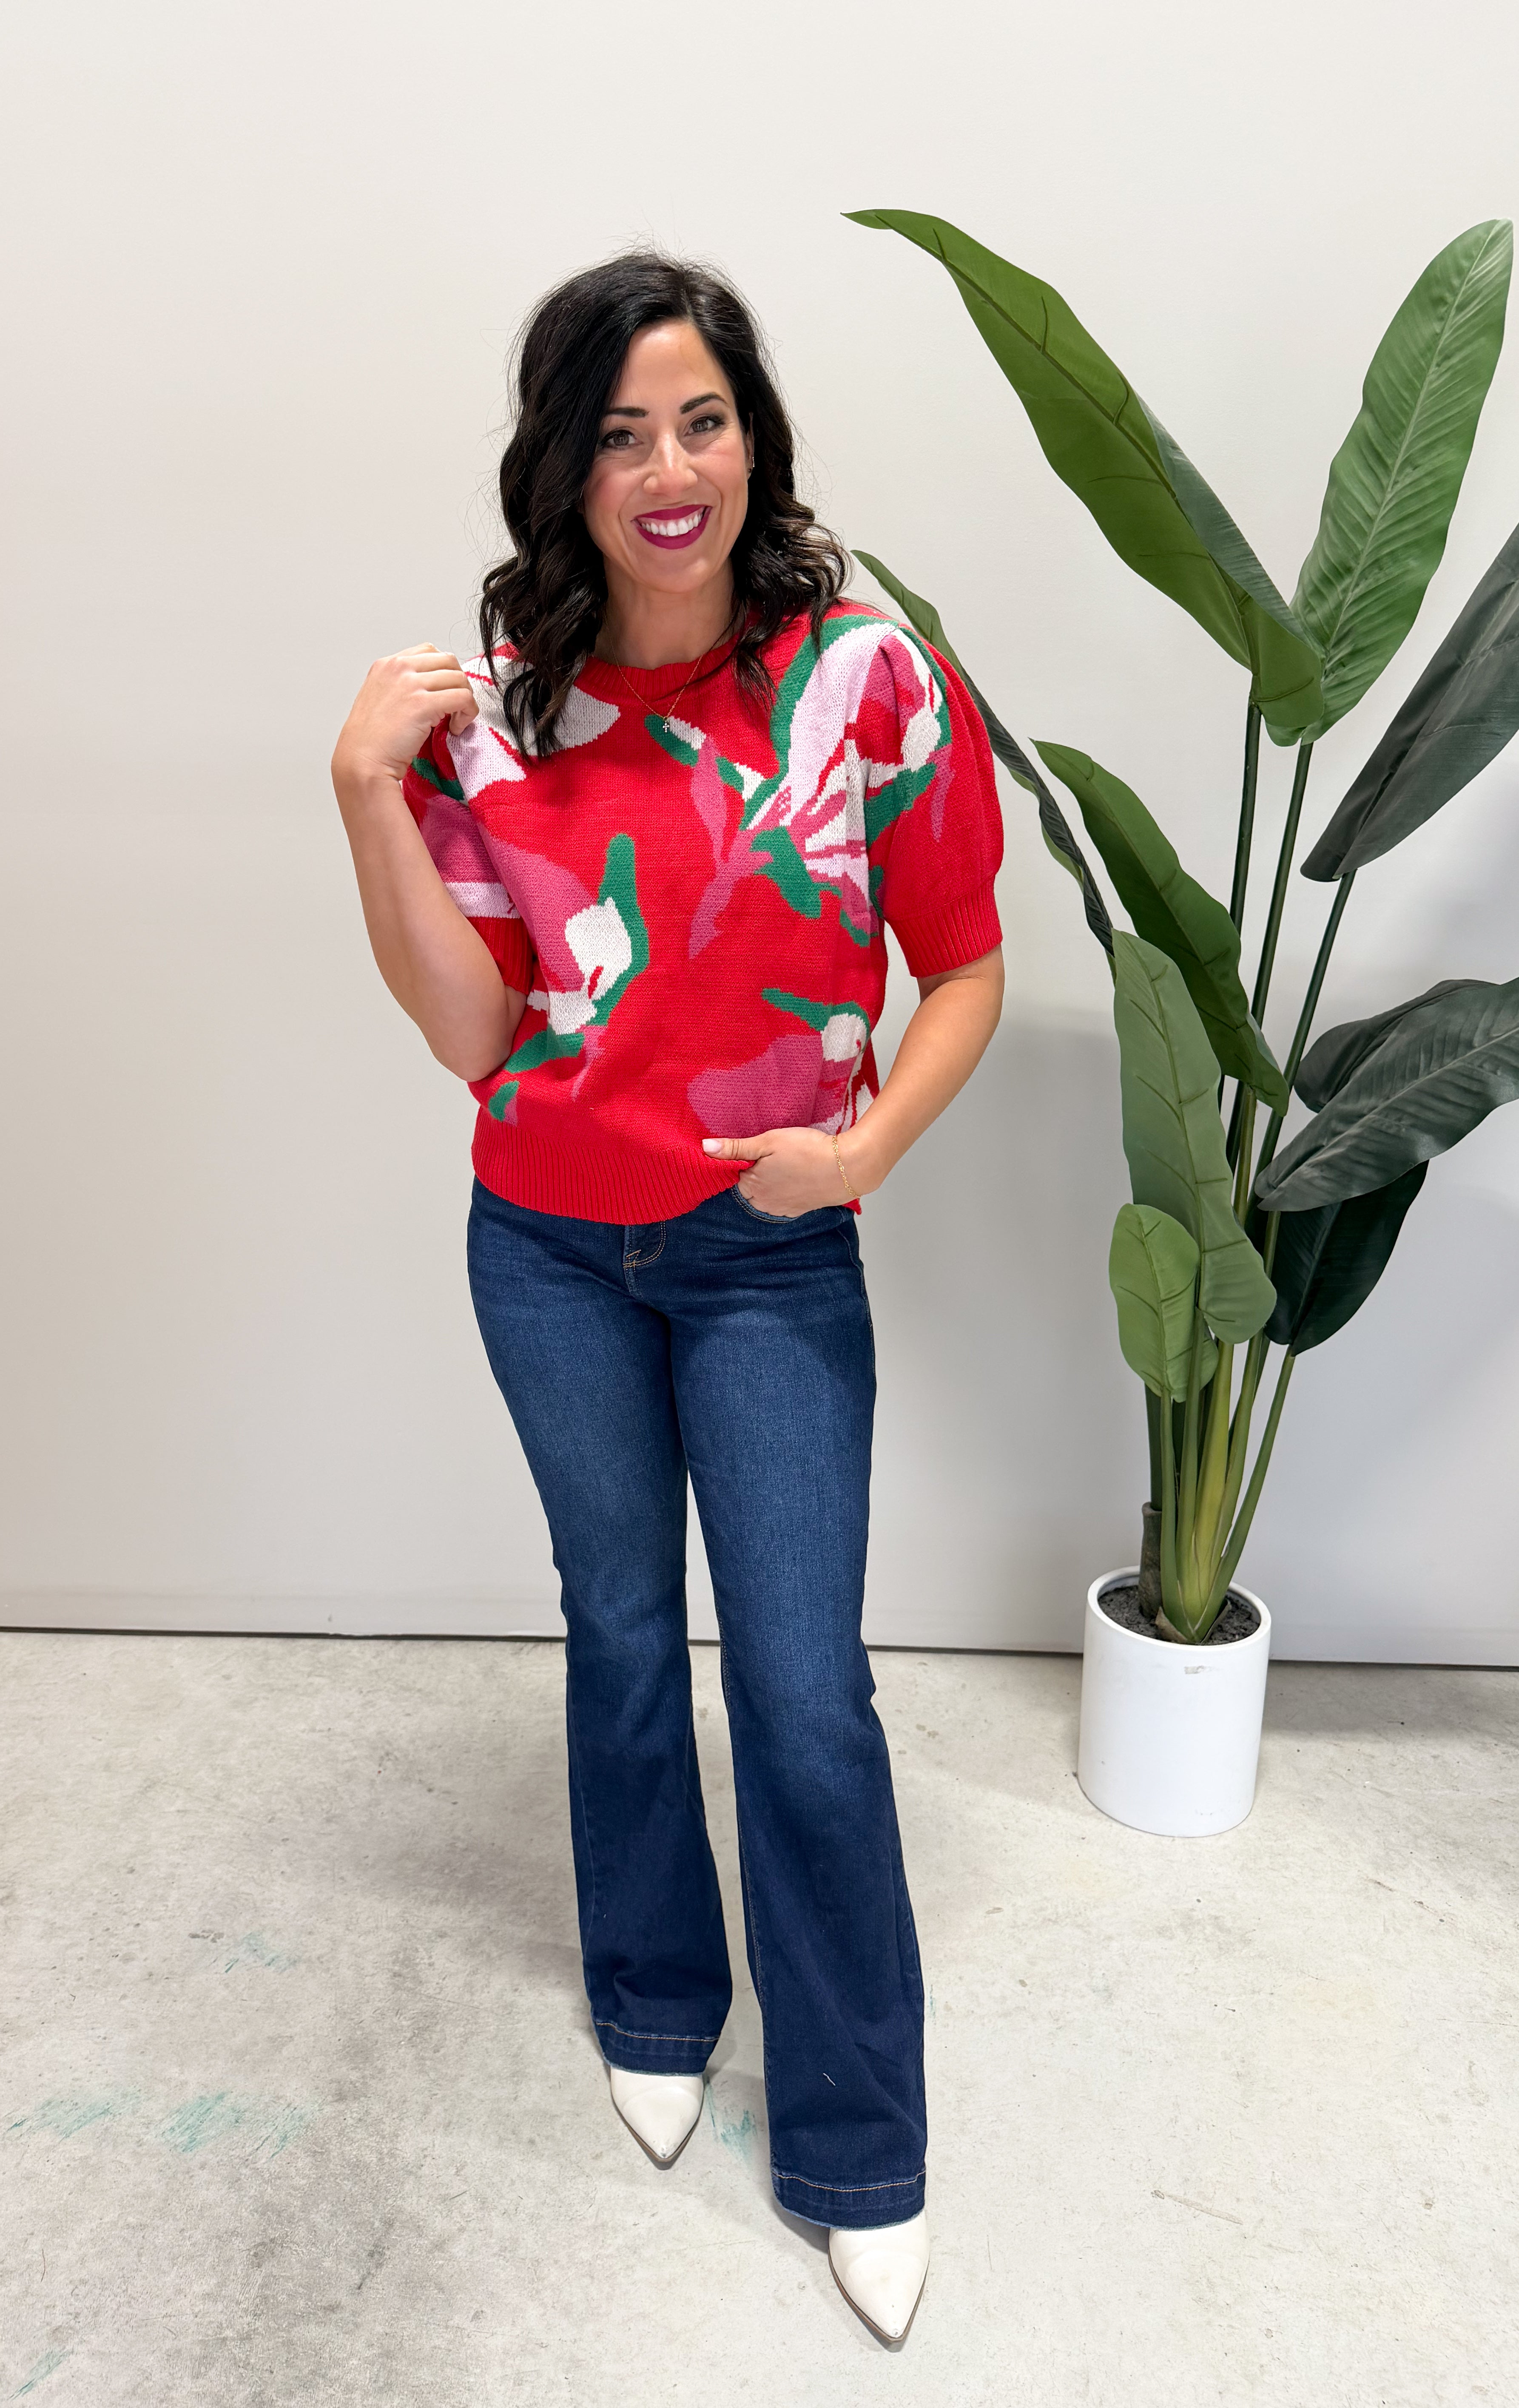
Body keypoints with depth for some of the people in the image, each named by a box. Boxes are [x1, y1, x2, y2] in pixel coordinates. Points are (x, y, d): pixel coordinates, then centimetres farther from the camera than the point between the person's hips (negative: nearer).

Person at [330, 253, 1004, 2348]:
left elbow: (967, 967, -3)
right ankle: (657, 2010, 44)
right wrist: (371, 798, -18)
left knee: (807, 1698, 1)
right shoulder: (493, 705, -5)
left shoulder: (870, 679, -10)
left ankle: (859, 2152, 24)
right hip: (550, 1252, 3)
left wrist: (873, 1139, -19)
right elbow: (473, 1036, -9)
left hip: (771, 1256, -2)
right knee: (621, 1631, 18)